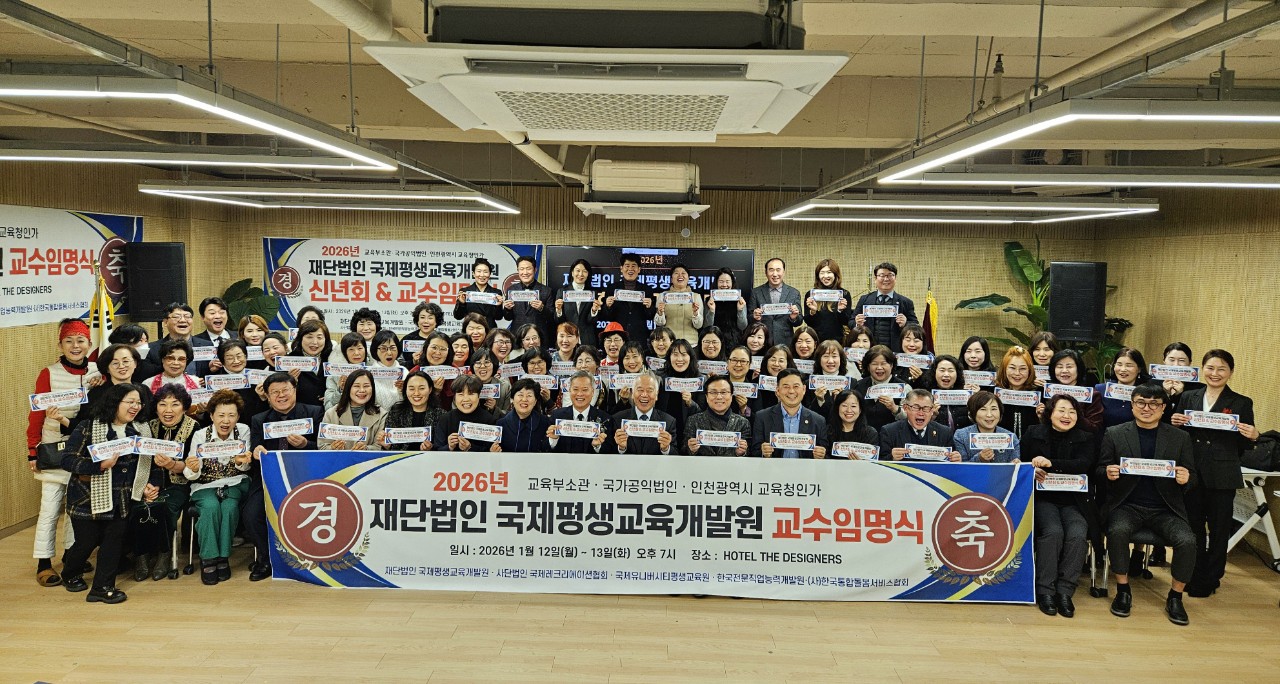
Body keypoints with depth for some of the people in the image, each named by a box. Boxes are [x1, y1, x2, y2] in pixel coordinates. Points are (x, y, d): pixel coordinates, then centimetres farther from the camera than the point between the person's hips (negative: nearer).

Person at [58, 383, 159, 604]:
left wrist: (151, 485, -3)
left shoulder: (141, 430, 6)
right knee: (88, 541, 6)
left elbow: (148, 463, 13)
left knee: (115, 539, -5)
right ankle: (70, 575, 36)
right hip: (88, 497, -3)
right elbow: (66, 459, -13)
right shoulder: (89, 427, -7)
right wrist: (100, 464, -25)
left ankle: (103, 587, 8)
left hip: (122, 499, 3)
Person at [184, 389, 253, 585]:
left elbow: (245, 467, -3)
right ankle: (208, 558, -17)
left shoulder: (243, 431, -4)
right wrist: (193, 469, -32)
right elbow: (192, 475, -8)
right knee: (211, 507, -30)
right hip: (206, 485, 0)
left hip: (235, 483, 0)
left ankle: (223, 556, -14)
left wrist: (241, 462, -27)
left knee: (229, 507, -29)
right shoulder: (200, 436, -6)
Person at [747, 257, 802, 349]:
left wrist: (794, 318, -15)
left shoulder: (794, 293, 5)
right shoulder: (755, 292, 3)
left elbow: (798, 322, 7)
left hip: (785, 344, 1)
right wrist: (755, 317, -17)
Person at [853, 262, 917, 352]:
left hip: (895, 352, -1)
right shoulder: (864, 300, 11)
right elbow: (851, 323, 12)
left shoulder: (905, 302, 7)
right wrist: (857, 323, -10)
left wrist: (905, 324, -15)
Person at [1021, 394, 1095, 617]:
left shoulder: (1085, 438, 9)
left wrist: (1051, 463, -25)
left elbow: (1083, 465, -10)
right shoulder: (1033, 433, 8)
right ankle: (1045, 591, -19)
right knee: (1053, 532, -29)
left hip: (1072, 501, 2)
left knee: (1078, 534, -28)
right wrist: (1032, 471, -17)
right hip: (1042, 498, -1)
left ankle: (1064, 591, -16)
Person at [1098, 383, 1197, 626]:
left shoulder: (1180, 438, 8)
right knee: (1117, 531, -32)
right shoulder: (1114, 434, 5)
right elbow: (1100, 470, 6)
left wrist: (1185, 478, -16)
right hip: (1127, 505, -1)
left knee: (1187, 540, -26)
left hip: (1165, 509, 1)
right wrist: (1107, 473, -18)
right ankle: (1123, 591, -10)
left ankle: (1175, 598, -2)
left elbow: (1191, 478, 9)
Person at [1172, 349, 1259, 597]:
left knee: (1219, 528, 8)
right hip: (1191, 473, 2)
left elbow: (1243, 446, 3)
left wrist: (1252, 436, -18)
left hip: (1222, 477, -2)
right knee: (1193, 526, 11)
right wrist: (1174, 423, -11)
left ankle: (1211, 579, 22)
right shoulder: (1187, 398, 6)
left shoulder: (1242, 403, 0)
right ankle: (1194, 577, 24)